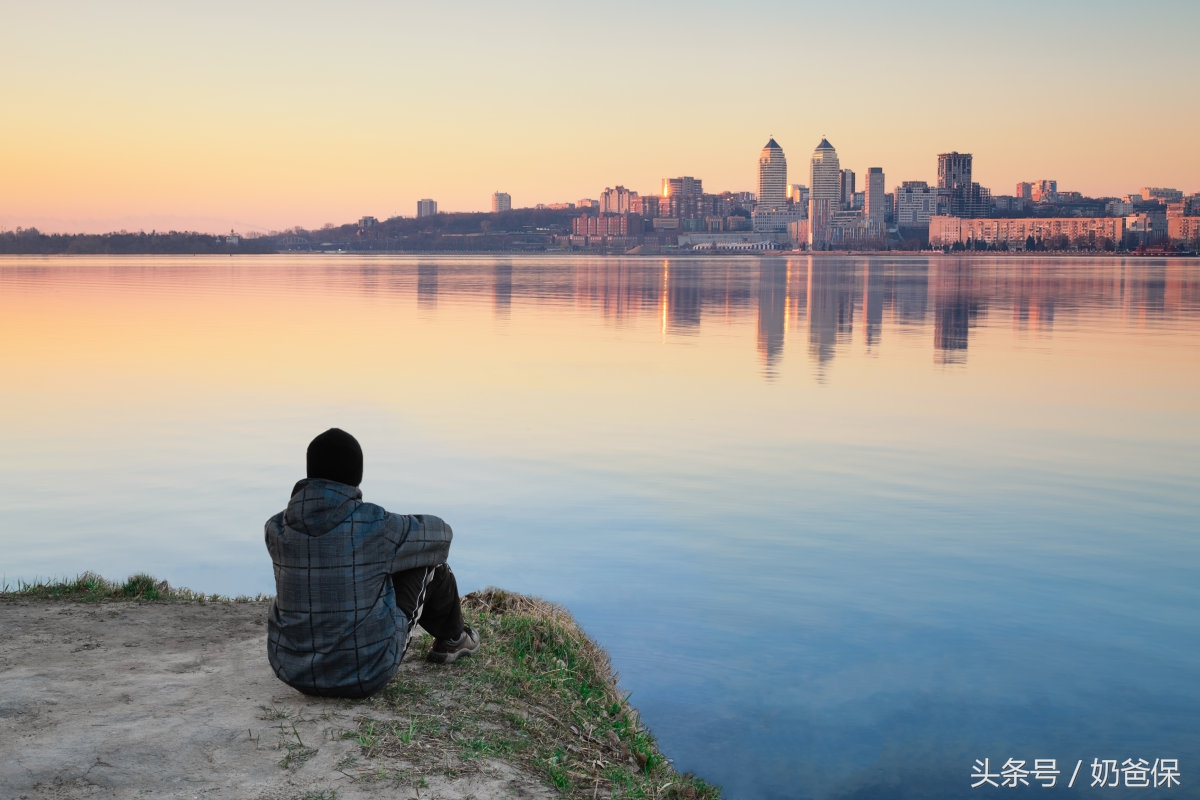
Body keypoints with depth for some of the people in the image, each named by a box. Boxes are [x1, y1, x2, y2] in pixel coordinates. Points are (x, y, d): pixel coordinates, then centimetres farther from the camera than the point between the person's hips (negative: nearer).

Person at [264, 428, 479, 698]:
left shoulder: (278, 527, -5)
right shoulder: (375, 525, -16)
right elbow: (438, 534, 3)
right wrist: (399, 532, 24)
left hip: (294, 671, 4)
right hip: (365, 672, -4)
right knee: (426, 561, 14)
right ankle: (451, 639, 40)